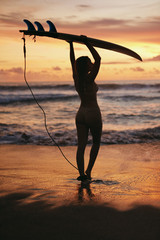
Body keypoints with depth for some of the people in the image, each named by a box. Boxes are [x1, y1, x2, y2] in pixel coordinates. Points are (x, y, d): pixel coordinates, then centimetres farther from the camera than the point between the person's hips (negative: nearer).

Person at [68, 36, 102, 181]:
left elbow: (72, 61, 15)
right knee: (96, 142, 14)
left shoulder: (76, 78, 1)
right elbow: (98, 59, -17)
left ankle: (82, 173, -7)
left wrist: (71, 44, 20)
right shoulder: (90, 79, -15)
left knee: (81, 145, 0)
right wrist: (87, 43, -15)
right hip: (93, 114, -5)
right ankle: (89, 170, 8)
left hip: (81, 114, 5)